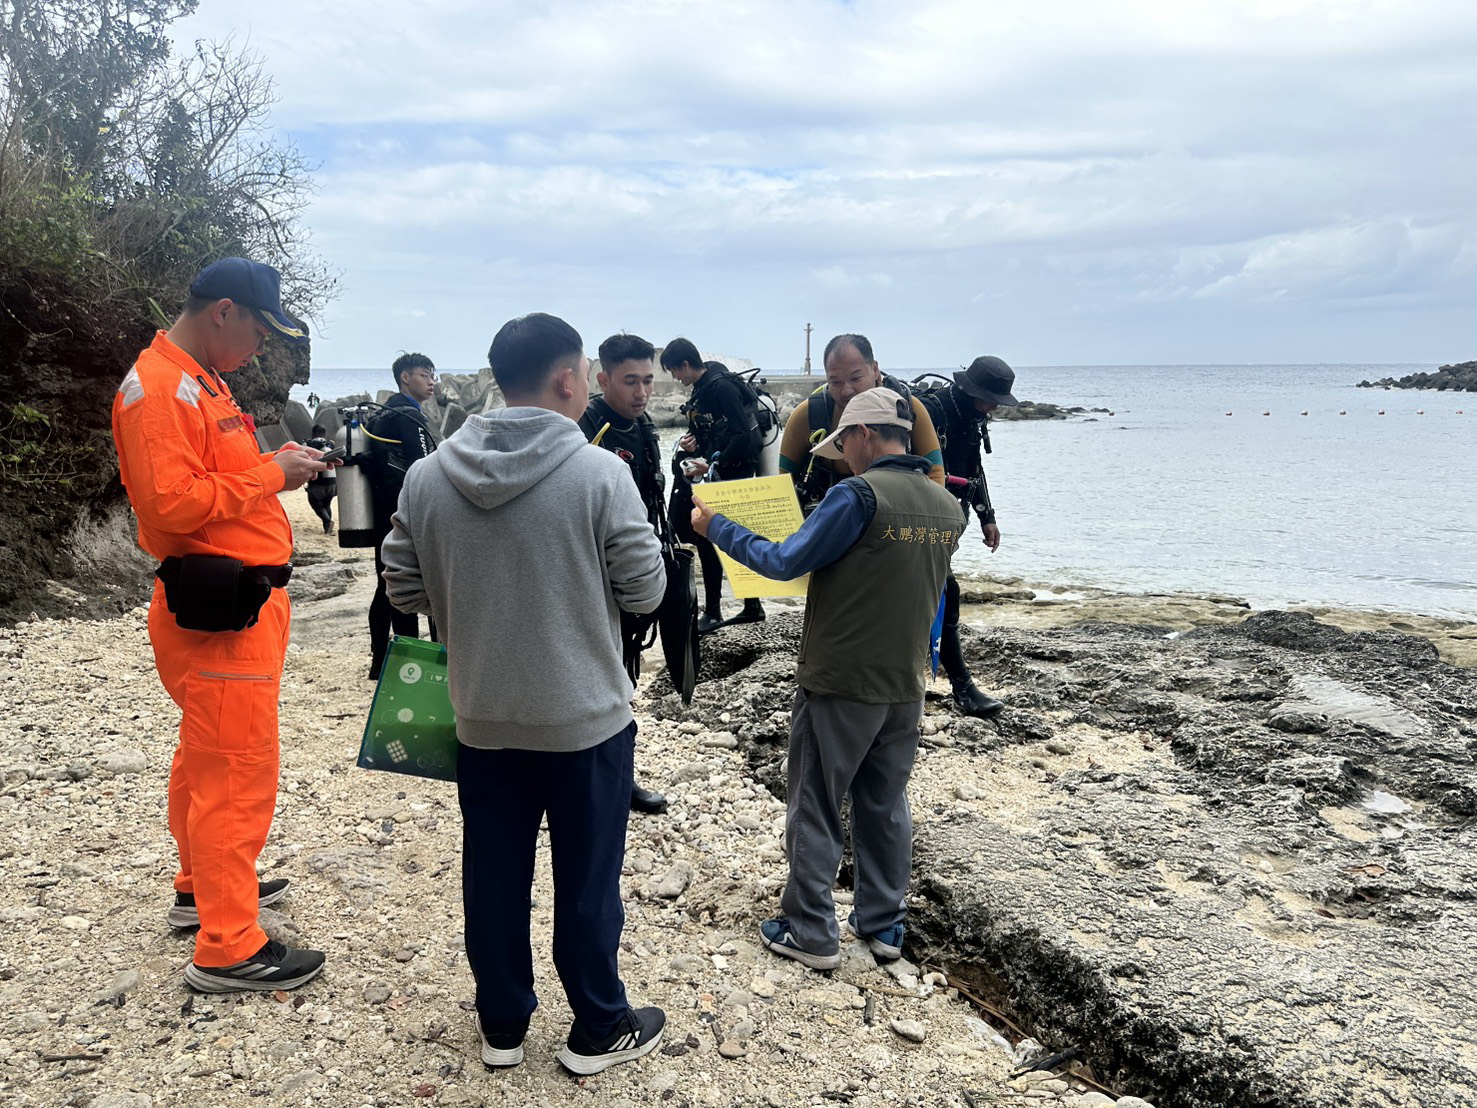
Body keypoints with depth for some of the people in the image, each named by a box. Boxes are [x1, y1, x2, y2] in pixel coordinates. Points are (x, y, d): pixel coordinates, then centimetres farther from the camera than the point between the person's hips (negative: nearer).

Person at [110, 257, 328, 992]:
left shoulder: (201, 380, 17)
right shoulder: (160, 388, -16)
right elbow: (173, 502, -24)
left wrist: (272, 464, 5)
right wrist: (271, 474, -17)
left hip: (242, 598, 11)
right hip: (222, 608, -11)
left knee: (208, 758, 22)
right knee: (238, 770, -6)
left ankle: (204, 887, 38)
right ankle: (228, 947, 4)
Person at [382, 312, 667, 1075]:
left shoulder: (428, 476, -5)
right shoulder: (599, 473, -17)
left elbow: (402, 589, 2)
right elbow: (645, 590, -11)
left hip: (481, 718, 4)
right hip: (586, 718, -3)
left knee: (493, 876, 17)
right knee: (586, 879, 12)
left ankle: (502, 1025, 33)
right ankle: (599, 1031, 28)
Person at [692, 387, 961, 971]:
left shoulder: (858, 495, -18)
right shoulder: (947, 508, 5)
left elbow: (784, 561, -17)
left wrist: (715, 526, -5)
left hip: (839, 685, -6)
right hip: (904, 687, 7)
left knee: (814, 810, 7)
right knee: (885, 806, 17)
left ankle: (810, 933, 15)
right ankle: (883, 924, 27)